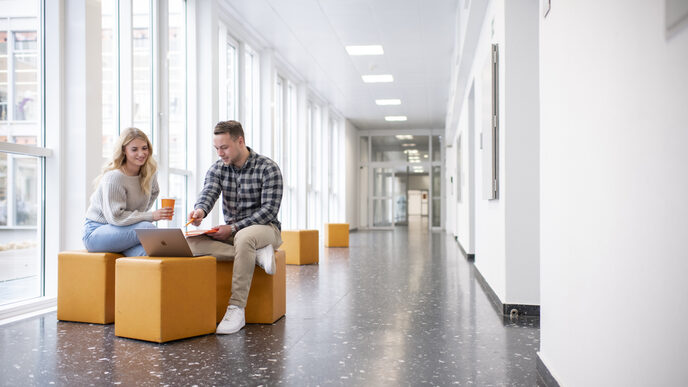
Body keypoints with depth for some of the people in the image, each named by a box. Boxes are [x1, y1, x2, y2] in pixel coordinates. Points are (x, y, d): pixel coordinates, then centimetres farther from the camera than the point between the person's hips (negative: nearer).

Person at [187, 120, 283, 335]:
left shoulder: (268, 168, -9)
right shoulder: (218, 168, 7)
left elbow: (269, 210, -15)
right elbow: (208, 193, -10)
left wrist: (233, 228, -23)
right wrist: (200, 210, -35)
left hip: (265, 227, -5)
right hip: (232, 231, 5)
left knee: (244, 236, -42)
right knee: (192, 242, -24)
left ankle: (236, 308, -36)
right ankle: (256, 255, -23)